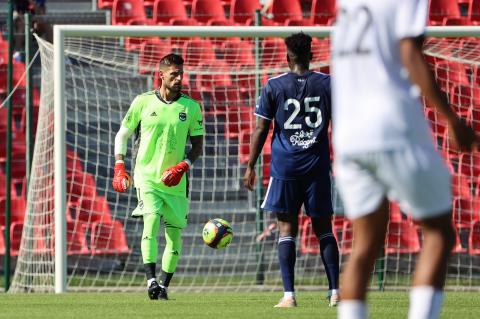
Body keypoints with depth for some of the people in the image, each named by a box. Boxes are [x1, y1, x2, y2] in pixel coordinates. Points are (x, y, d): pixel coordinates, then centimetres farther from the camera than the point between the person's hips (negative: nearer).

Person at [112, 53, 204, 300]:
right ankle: (151, 280, -28)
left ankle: (163, 287, 16)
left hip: (175, 181, 2)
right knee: (151, 220, -22)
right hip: (147, 176, -2)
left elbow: (198, 145, 7)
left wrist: (183, 166, -9)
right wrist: (119, 167, 0)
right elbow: (122, 135, 11)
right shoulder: (143, 102, 1)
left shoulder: (191, 107, 3)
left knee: (174, 234, 4)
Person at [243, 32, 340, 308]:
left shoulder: (273, 87, -1)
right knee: (324, 230, 8)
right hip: (318, 167, 1)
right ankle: (335, 292, 0)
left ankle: (289, 295, -6)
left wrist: (251, 167, 5)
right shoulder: (328, 84, 3)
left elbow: (261, 130, -1)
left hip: (285, 168, -1)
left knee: (287, 230, 1)